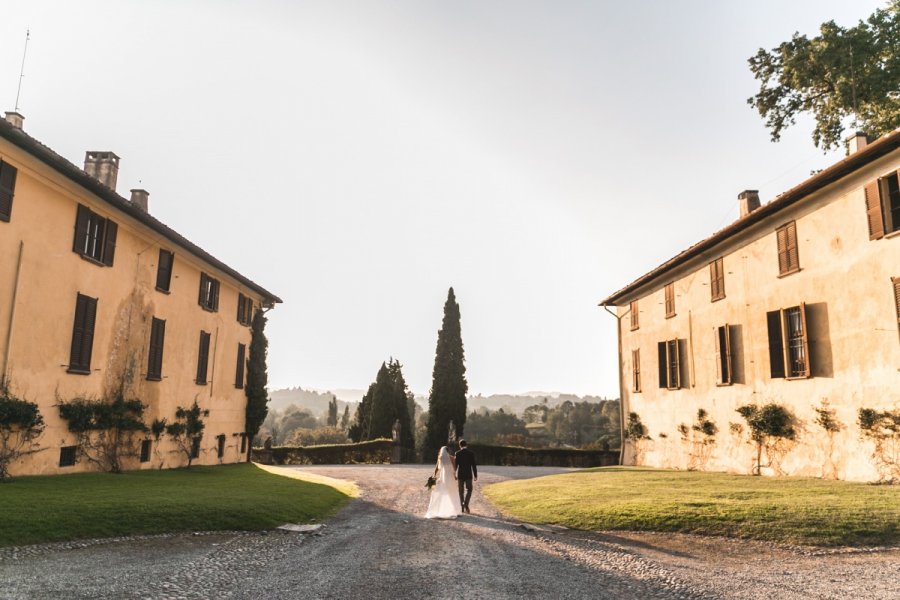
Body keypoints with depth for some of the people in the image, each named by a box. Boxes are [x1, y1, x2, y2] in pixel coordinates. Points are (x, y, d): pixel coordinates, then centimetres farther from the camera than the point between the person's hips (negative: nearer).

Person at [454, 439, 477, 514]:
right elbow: (474, 465, -6)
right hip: (468, 475, -1)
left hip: (460, 475, 1)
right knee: (468, 490, 9)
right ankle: (466, 504, -12)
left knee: (461, 491, 12)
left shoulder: (457, 453, -5)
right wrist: (475, 475, 1)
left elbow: (455, 465, -4)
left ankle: (462, 507, 13)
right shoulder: (471, 453, -5)